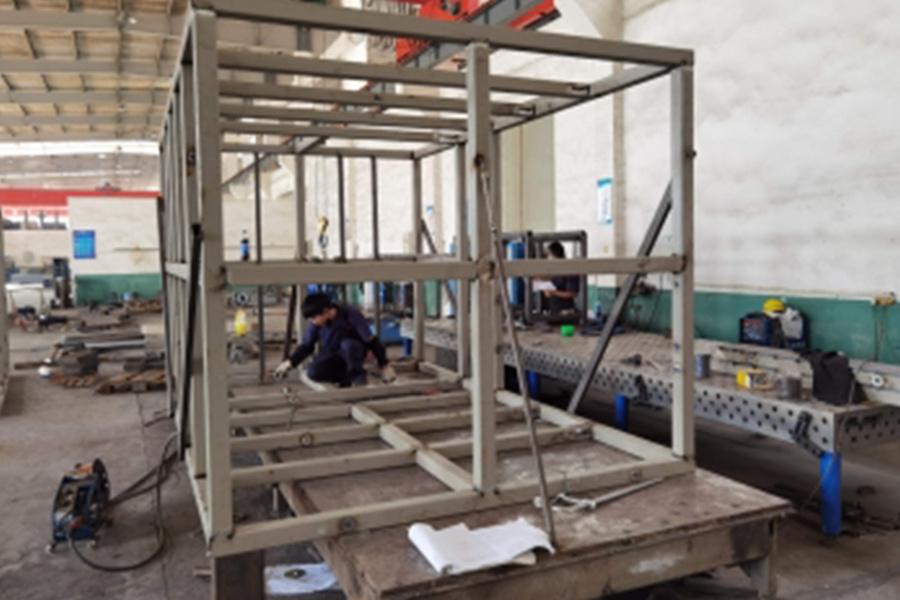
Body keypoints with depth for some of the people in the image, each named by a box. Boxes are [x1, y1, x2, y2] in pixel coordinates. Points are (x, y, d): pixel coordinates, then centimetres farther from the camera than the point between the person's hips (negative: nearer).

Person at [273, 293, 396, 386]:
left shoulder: (351, 315, -25)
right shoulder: (315, 324, -14)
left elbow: (371, 341, -21)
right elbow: (307, 346, 3)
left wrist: (385, 366, -19)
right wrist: (289, 363, -8)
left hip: (353, 352, -3)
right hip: (331, 356, 3)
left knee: (347, 344, -38)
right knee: (313, 372, -26)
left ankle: (357, 375, -13)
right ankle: (348, 378, -7)